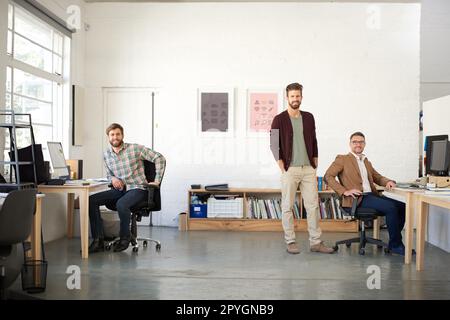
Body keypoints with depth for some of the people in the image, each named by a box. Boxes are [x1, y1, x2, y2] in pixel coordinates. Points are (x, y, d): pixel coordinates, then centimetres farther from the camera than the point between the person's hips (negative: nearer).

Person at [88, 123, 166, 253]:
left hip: (137, 189, -6)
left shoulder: (135, 148, -8)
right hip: (119, 189, 6)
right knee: (91, 200, -14)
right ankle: (98, 240, -13)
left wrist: (157, 180, -11)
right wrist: (113, 178, -3)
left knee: (121, 204, -37)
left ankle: (125, 238, -11)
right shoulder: (106, 155, 8)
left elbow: (159, 158, -8)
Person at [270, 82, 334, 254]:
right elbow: (274, 146, -5)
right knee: (287, 206, 2)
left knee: (313, 205, 4)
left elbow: (313, 142, 15)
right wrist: (283, 169, -9)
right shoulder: (279, 120, -4)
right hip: (290, 169, -4)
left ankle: (316, 242, 11)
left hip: (308, 169, 4)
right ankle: (290, 242, 12)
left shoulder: (309, 117, 10)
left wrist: (315, 164, 8)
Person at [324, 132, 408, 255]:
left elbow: (377, 177, 29)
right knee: (391, 207, -24)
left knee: (402, 205, -12)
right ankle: (395, 245, -11)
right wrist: (345, 191, -17)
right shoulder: (342, 159, 4)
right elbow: (328, 176, -7)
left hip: (371, 195, 7)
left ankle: (395, 242, -1)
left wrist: (388, 181, 4)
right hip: (357, 199, -7)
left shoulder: (366, 162, 25)